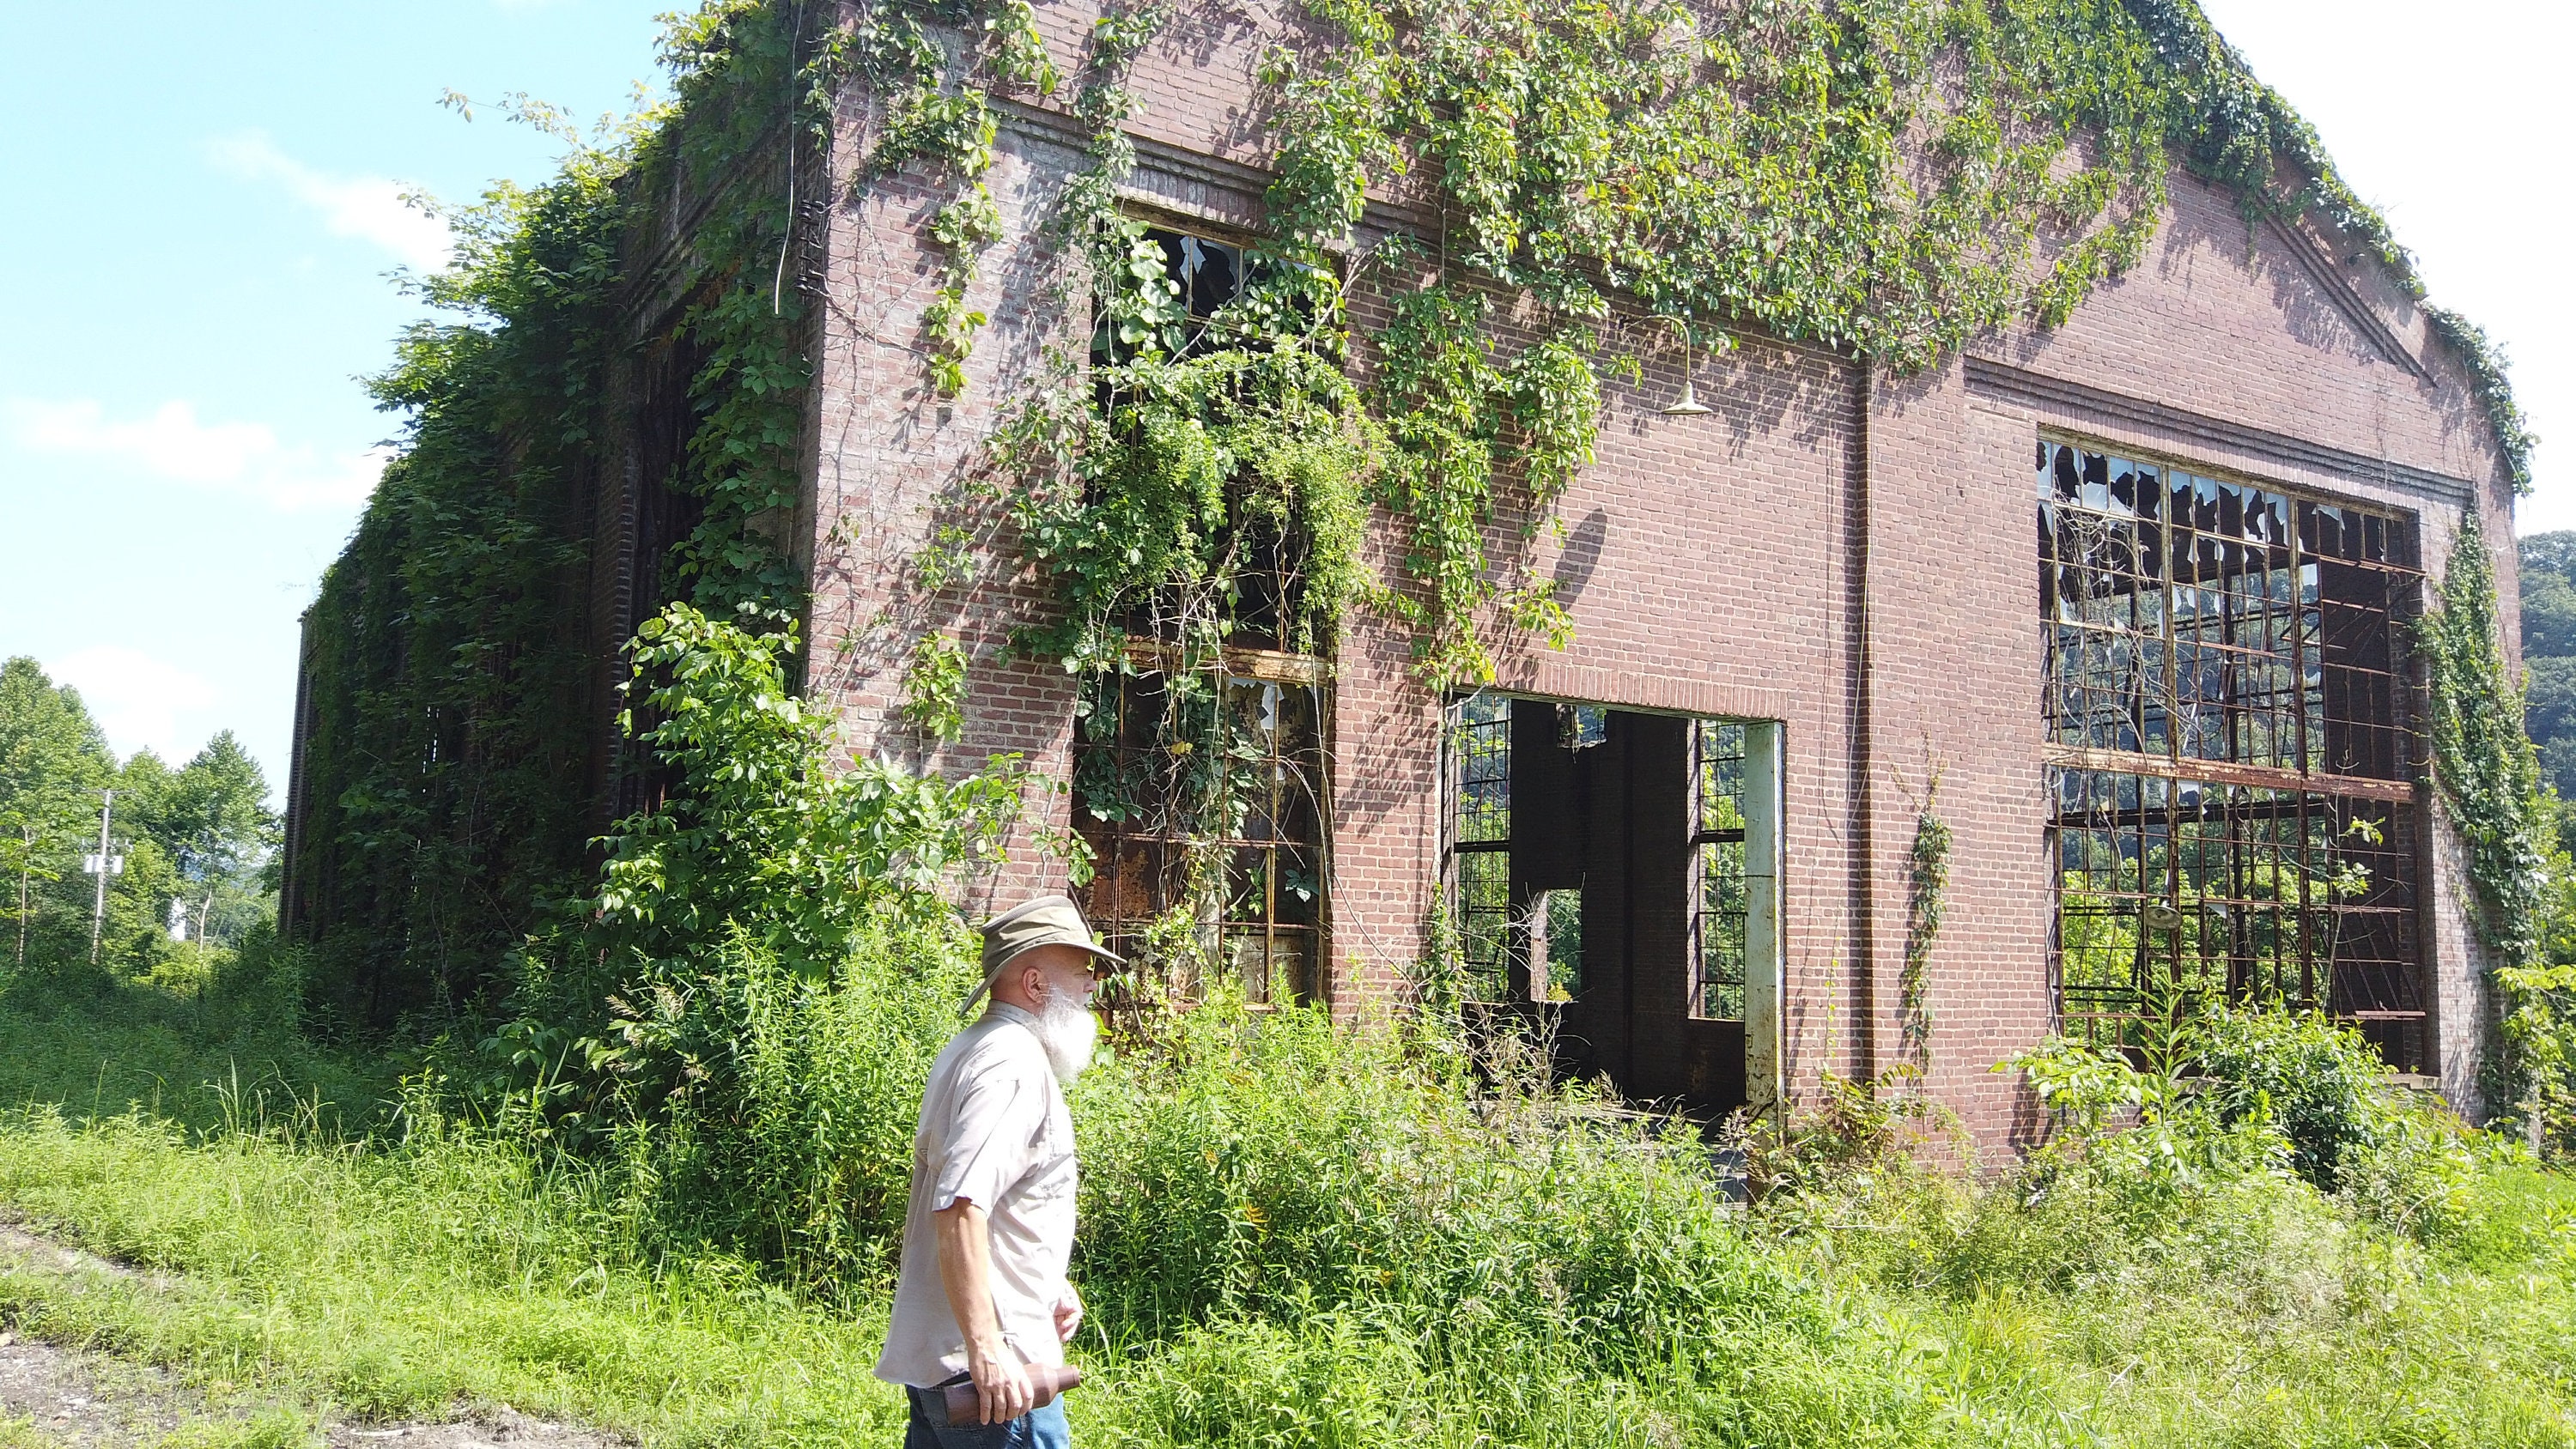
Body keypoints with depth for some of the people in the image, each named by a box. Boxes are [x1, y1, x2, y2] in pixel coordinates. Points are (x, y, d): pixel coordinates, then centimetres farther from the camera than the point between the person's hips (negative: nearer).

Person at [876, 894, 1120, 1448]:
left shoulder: (969, 1050, 15)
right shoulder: (1016, 1065, -18)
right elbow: (961, 1209, -29)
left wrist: (1047, 1284, 25)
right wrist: (986, 1352, -30)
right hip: (998, 1369, -10)